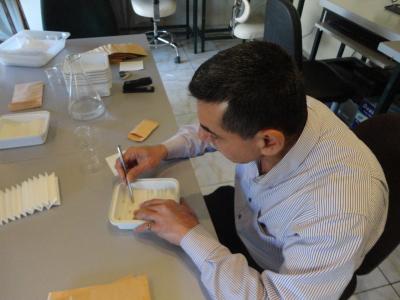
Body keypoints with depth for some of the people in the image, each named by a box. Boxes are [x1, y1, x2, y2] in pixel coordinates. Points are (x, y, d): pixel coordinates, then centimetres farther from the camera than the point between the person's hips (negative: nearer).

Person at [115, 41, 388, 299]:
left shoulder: (340, 211, -42)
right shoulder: (271, 111, -24)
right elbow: (213, 129, -3)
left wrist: (190, 235, -34)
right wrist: (163, 150, -14)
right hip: (239, 214, 5)